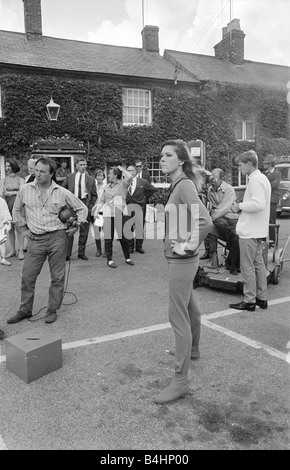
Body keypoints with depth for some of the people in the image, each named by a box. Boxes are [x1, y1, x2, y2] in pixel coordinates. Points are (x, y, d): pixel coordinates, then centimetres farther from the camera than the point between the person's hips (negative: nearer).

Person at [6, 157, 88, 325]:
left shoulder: (62, 193, -3)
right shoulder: (25, 190, 2)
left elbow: (82, 208, 10)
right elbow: (17, 209, 19)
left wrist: (76, 225, 3)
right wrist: (23, 227, 13)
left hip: (57, 237, -1)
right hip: (35, 239, 2)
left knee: (57, 277, 5)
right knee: (27, 276, 4)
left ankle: (52, 310, 20)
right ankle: (25, 310, 21)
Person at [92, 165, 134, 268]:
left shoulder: (123, 184, 3)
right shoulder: (106, 187, 16)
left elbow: (129, 177, -17)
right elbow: (101, 201, 15)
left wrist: (121, 169, -1)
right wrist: (96, 211, 1)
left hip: (120, 214, -3)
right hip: (108, 214, 3)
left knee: (123, 236, 4)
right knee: (108, 237, 2)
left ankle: (127, 258, 19)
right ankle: (109, 259, 10)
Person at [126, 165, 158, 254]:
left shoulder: (142, 182, 3)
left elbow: (154, 189, 12)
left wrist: (146, 196, 9)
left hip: (139, 207, -1)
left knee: (140, 228, 2)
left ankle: (139, 246, 12)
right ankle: (130, 247, 13)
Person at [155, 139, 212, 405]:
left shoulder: (185, 185, -17)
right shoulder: (178, 184, 10)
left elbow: (205, 222, -29)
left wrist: (187, 246, -21)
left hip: (182, 260, -10)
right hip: (179, 259, 10)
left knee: (178, 316, -6)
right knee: (189, 305, 25)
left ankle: (181, 381, 4)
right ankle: (192, 348, 47)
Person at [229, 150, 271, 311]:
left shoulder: (256, 180, -16)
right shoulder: (262, 178, 16)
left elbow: (258, 204, -27)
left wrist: (240, 206, -15)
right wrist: (242, 207, 9)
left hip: (250, 231, -10)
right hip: (258, 230, 10)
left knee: (247, 266, -2)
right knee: (258, 264, 14)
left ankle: (249, 301, 7)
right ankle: (262, 298, 23)